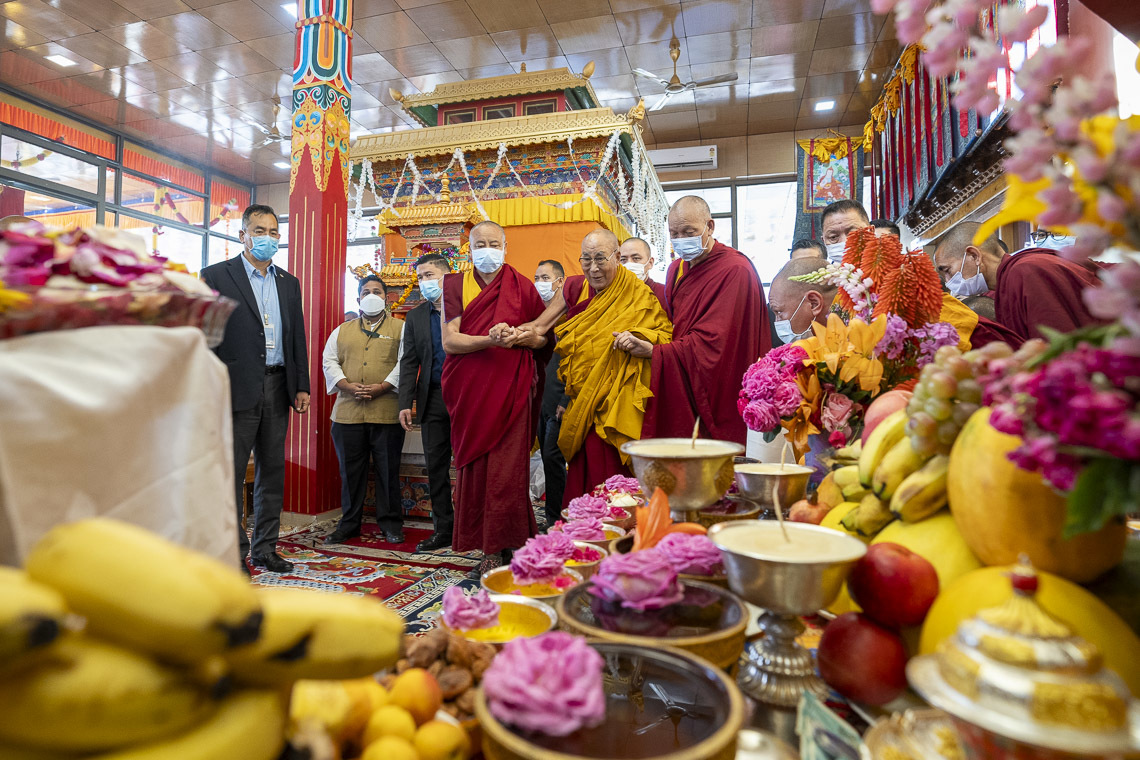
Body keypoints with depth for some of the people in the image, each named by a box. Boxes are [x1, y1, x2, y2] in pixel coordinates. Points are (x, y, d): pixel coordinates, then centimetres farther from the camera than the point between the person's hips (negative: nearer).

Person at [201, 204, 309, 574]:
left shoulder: (289, 283, 15)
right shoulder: (216, 275, 1)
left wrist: (302, 386, 7)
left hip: (277, 387, 5)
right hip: (237, 388, -5)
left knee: (273, 471, 9)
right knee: (231, 473, 1)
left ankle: (265, 548, 20)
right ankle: (235, 552, 12)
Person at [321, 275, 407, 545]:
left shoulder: (400, 328, 8)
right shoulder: (342, 330, 18)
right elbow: (329, 361, 10)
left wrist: (382, 387, -15)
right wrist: (348, 386, -7)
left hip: (387, 413, -3)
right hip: (348, 412, 3)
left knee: (388, 470, 3)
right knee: (350, 470, 9)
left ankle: (390, 523, 15)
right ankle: (349, 524, 21)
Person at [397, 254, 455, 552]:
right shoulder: (415, 317, 13)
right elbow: (409, 363, 11)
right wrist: (405, 402, 3)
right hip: (433, 399, 5)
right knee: (436, 466, 8)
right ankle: (443, 529, 19)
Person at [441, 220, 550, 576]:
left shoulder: (522, 288, 8)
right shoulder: (456, 286, 8)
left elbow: (545, 336, 10)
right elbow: (449, 341, -3)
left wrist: (519, 337, -12)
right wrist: (490, 339, -19)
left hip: (511, 388, -1)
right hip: (469, 390, 1)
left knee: (506, 468, -5)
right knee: (474, 465, 2)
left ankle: (502, 547, 4)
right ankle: (488, 548, 12)